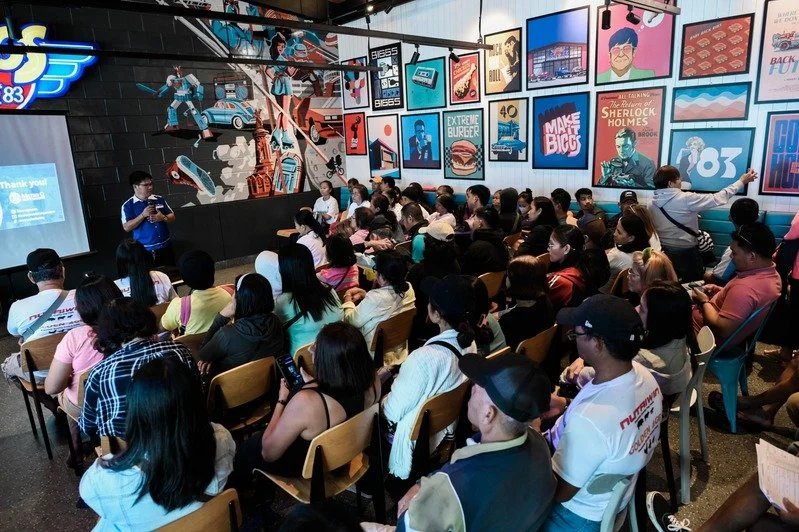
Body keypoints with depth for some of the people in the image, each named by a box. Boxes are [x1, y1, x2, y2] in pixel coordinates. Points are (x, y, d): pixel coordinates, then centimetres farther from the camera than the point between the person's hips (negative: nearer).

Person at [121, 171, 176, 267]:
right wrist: (143, 215, -19)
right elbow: (126, 227, -12)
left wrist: (163, 218, -14)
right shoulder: (128, 205, -6)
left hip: (165, 247, 4)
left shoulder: (160, 199, 4)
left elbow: (172, 217, 8)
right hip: (145, 250, -4)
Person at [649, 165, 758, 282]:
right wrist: (742, 181, -2)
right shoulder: (686, 199, -19)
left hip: (664, 250, 5)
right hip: (686, 252, -5)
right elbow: (717, 199, -12)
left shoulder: (653, 203, -3)